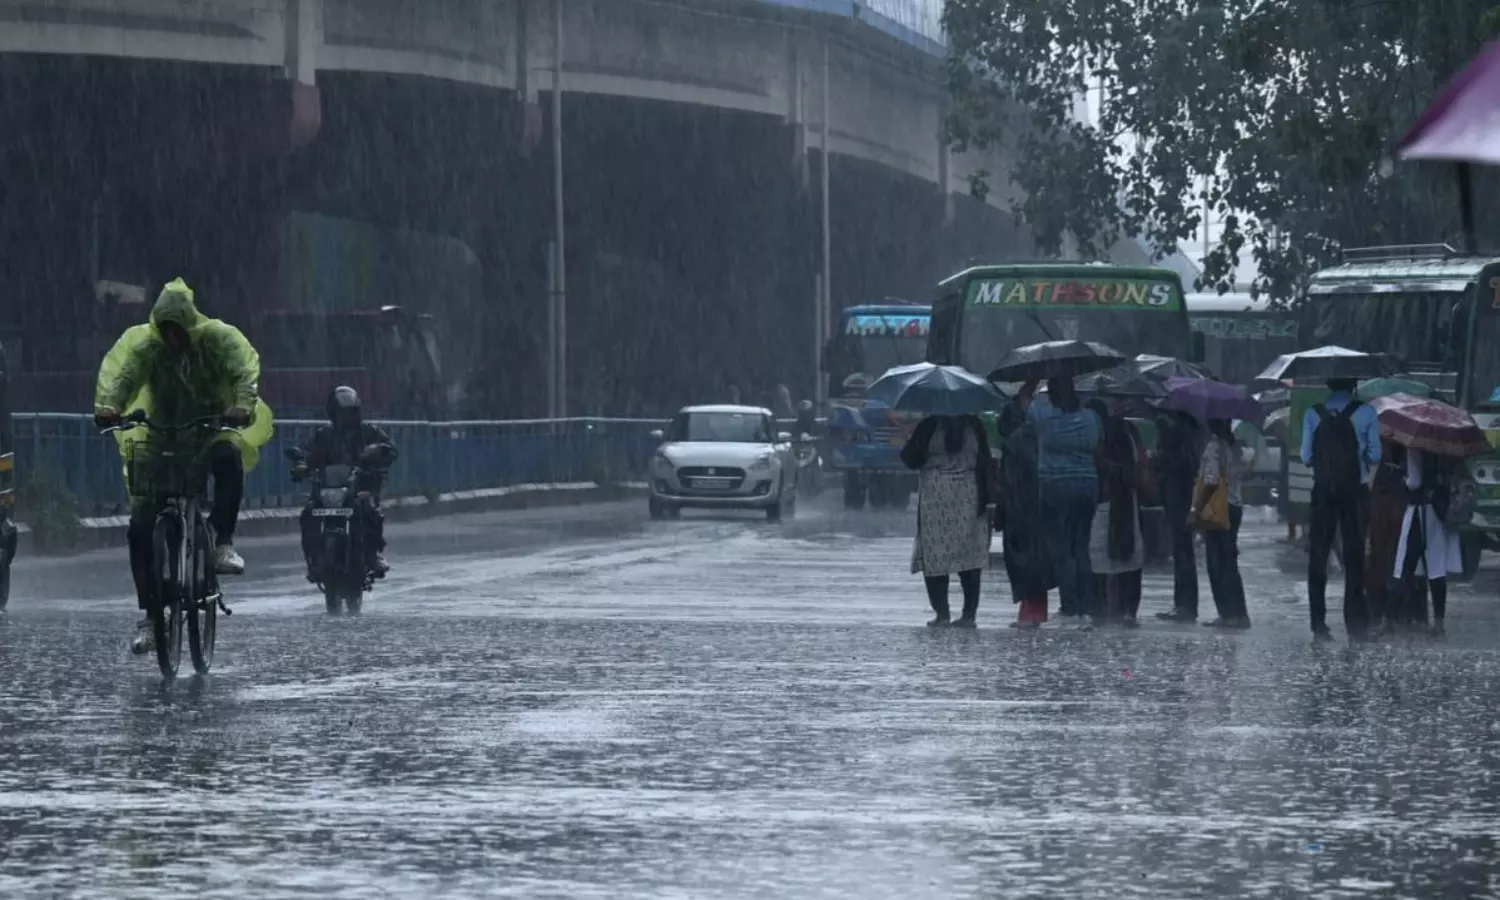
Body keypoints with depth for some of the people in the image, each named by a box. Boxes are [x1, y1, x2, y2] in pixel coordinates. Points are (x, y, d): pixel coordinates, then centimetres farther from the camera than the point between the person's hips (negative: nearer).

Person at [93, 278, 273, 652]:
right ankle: (149, 615, -3)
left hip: (210, 432, -1)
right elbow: (120, 375, -25)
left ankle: (224, 542, -27)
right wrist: (108, 407, -46)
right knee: (141, 528, -10)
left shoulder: (218, 338, -10)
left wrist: (242, 405, -46)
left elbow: (245, 368, -25)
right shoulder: (145, 345, -9)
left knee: (228, 458, -39)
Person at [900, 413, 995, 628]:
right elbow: (985, 462, 1)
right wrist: (986, 497, 3)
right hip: (968, 499, 3)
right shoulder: (973, 425, 3)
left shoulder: (929, 425, -6)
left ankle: (941, 612, -3)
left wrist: (906, 445, 19)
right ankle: (969, 613, 3)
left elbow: (911, 460, -2)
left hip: (935, 499, -3)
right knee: (969, 558, 6)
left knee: (934, 557, 3)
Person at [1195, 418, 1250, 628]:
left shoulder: (1214, 445, -13)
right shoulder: (1233, 445, 13)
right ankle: (1236, 613, 12)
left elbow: (1211, 482, -21)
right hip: (1234, 508, 9)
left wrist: (1197, 510, -18)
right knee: (1228, 564, 13)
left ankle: (1230, 614, -6)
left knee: (1219, 565, -4)